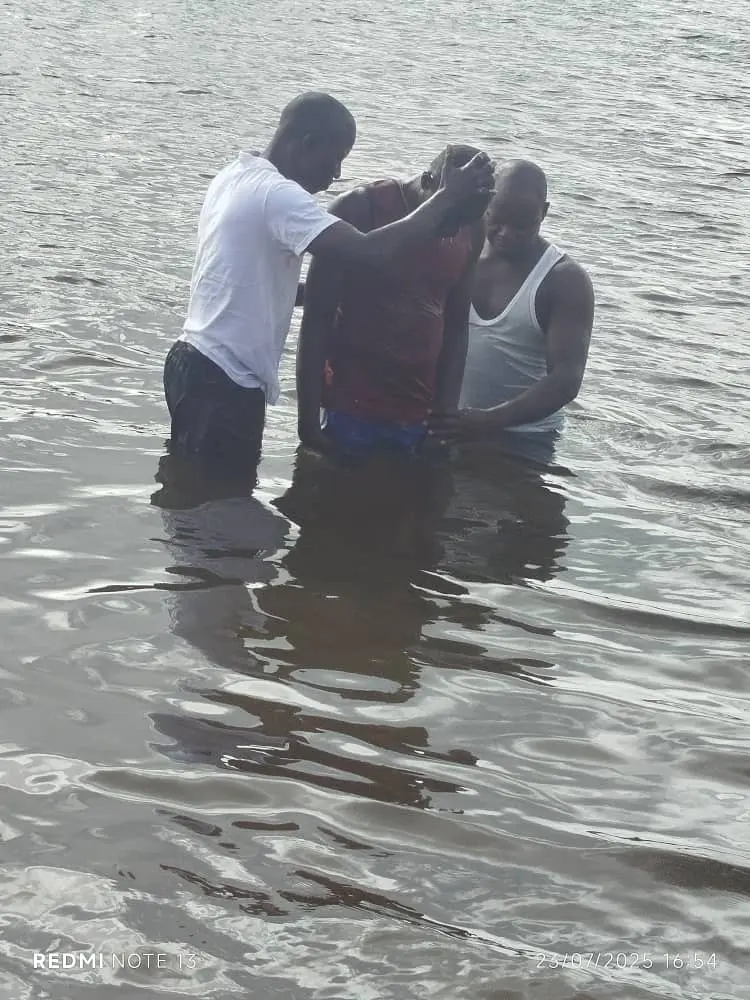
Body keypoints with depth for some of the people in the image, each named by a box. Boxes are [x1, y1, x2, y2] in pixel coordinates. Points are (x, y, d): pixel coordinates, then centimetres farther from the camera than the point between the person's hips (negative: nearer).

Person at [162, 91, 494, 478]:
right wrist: (448, 198, -19)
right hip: (225, 383, -10)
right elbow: (371, 251, -29)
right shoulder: (277, 195, -20)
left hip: (194, 363, 10)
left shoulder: (236, 177, 10)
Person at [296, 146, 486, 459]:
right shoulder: (360, 210, -9)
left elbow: (456, 326, 10)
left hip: (419, 422, 4)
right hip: (349, 414, -4)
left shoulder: (472, 230, 5)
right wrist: (309, 422, -11)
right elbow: (317, 318, -8)